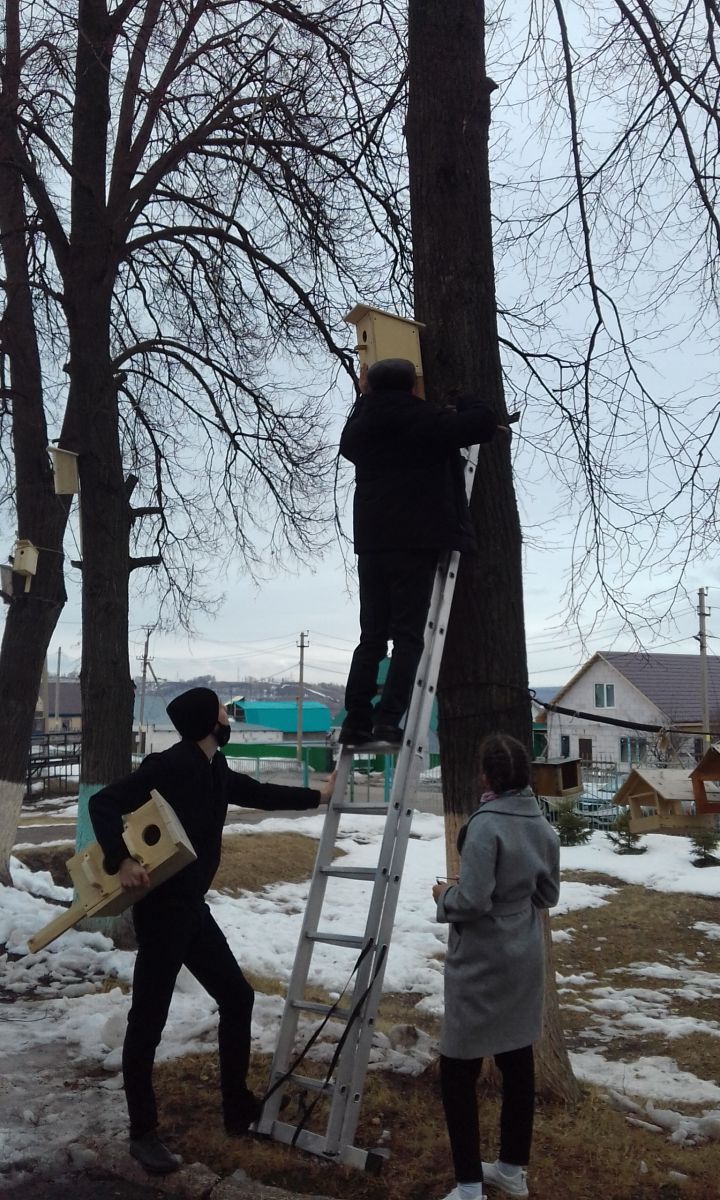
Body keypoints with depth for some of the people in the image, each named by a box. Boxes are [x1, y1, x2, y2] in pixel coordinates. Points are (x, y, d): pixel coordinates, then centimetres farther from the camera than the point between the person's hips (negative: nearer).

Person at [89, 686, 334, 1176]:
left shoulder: (216, 771, 9)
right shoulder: (170, 765, -18)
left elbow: (260, 794, 25)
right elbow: (104, 803, -22)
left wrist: (316, 796, 32)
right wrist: (122, 860, -32)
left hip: (192, 907, 10)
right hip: (162, 908, -10)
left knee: (237, 995, 15)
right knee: (149, 1017, 2)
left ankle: (239, 1107, 29)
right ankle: (143, 1133, 17)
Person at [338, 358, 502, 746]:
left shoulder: (363, 424, 14)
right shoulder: (422, 421, -4)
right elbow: (484, 423, -5)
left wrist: (364, 397, 44)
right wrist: (464, 401, 15)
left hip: (371, 543, 6)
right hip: (415, 542, -6)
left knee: (372, 637, 9)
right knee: (408, 636, -4)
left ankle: (356, 720, 7)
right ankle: (388, 718, -12)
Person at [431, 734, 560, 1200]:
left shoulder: (486, 825, -22)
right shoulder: (543, 826, 1)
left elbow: (472, 901, -24)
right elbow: (549, 894, 11)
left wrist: (444, 896, -5)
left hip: (483, 964, -7)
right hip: (525, 958, 8)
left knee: (459, 1071, 5)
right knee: (517, 1061, 18)